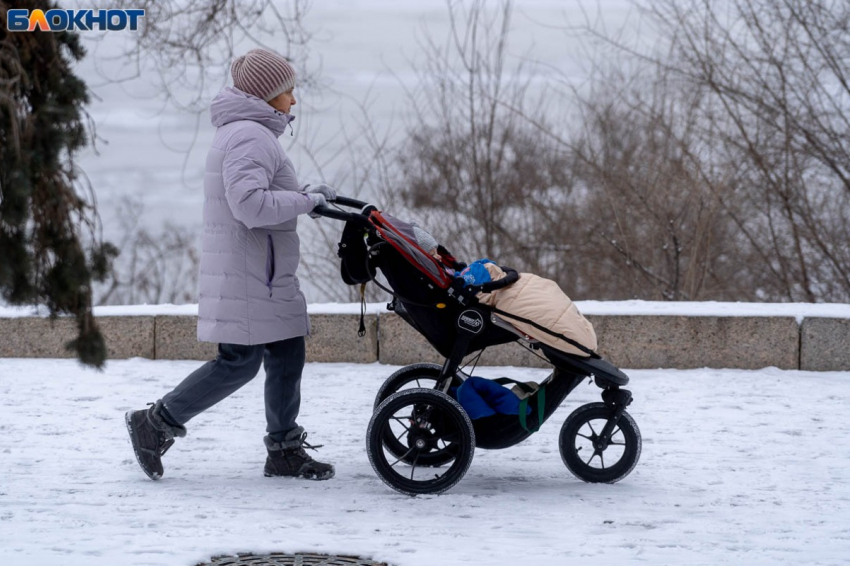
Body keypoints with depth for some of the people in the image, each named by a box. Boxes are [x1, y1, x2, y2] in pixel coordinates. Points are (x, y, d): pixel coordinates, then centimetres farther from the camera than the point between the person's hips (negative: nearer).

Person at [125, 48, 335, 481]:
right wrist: (310, 199, -21)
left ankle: (284, 450, 15)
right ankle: (156, 423, 3)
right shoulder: (249, 136, -17)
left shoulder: (247, 132, 19)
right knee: (240, 362, -8)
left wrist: (304, 195, 8)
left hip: (265, 275, 11)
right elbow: (251, 204, -29)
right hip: (248, 276, -11)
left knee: (286, 356, 9)